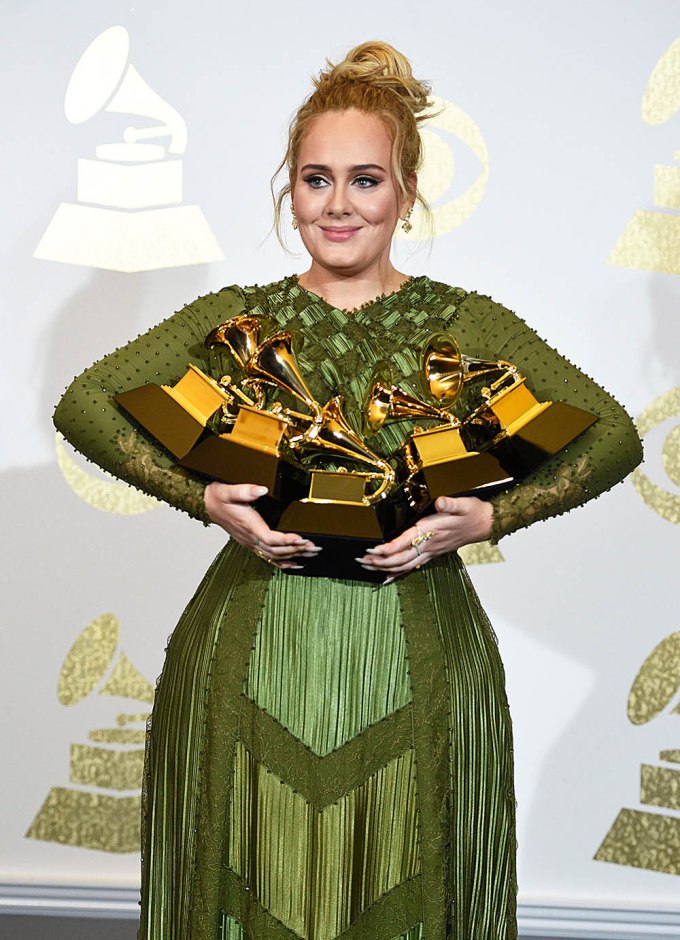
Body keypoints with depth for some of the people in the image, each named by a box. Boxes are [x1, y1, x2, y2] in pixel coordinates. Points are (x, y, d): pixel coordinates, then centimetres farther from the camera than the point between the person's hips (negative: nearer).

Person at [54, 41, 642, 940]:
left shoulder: (463, 323, 3)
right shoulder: (237, 318, 5)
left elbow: (612, 436, 1)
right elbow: (83, 404, 0)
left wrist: (489, 517, -13)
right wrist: (205, 497, -12)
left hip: (414, 662, 0)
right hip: (252, 657, 1)